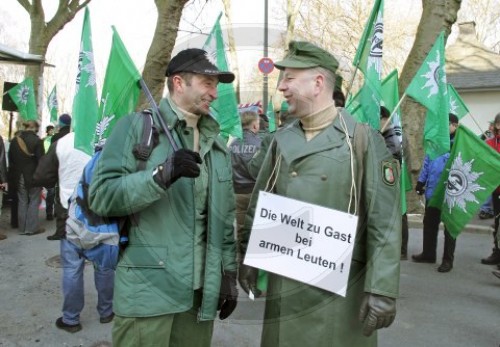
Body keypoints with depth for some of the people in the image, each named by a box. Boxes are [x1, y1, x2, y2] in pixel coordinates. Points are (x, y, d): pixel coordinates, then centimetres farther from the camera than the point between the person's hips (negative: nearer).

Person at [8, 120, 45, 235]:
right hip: (33, 176, -5)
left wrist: (14, 173, 15)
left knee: (22, 201, 11)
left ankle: (22, 228, 14)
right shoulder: (37, 140, -13)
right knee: (34, 201, 4)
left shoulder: (15, 140, 4)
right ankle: (32, 228, 5)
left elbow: (10, 159, 9)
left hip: (19, 176, 5)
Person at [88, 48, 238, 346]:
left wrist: (229, 273, 11)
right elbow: (102, 195, -12)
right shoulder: (137, 127, -4)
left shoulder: (216, 143, 12)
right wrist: (161, 174, -23)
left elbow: (226, 216, 14)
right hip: (148, 289, -5)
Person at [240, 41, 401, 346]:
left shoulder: (362, 138, -8)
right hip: (283, 286, 4)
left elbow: (385, 221, -11)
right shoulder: (282, 140, 6)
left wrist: (382, 289, -15)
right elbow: (258, 208, 12)